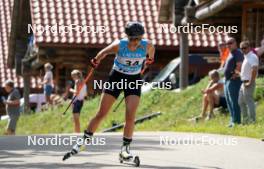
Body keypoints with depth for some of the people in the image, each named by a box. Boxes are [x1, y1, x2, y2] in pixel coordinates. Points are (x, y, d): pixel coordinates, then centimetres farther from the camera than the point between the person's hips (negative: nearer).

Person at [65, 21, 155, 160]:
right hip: (116, 77, -1)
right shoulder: (119, 45, -25)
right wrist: (96, 61, 11)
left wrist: (150, 59, 23)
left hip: (134, 80, 1)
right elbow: (104, 52, -4)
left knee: (130, 116, -14)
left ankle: (125, 148, -2)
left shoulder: (147, 46, -19)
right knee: (101, 114, -1)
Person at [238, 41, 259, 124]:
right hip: (244, 82, 10)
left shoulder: (252, 57, -13)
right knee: (241, 102, 13)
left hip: (248, 83, -10)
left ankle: (252, 120, -5)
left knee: (249, 101, -8)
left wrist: (250, 82, -23)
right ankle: (245, 120, 18)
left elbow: (254, 70, -24)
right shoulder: (246, 57, 17)